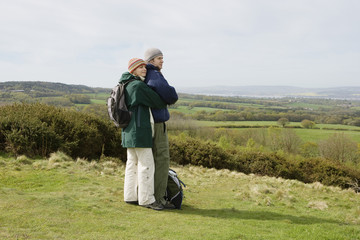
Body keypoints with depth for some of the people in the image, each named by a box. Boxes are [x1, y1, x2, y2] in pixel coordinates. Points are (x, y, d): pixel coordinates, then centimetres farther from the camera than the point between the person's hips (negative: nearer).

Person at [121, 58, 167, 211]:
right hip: (139, 130, -10)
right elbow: (157, 102, -12)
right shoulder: (138, 86, -15)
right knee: (146, 165, -4)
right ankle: (146, 199, 1)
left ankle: (130, 196, 21)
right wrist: (166, 102, 9)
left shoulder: (127, 85, 14)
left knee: (132, 163, 14)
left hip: (129, 130, 10)